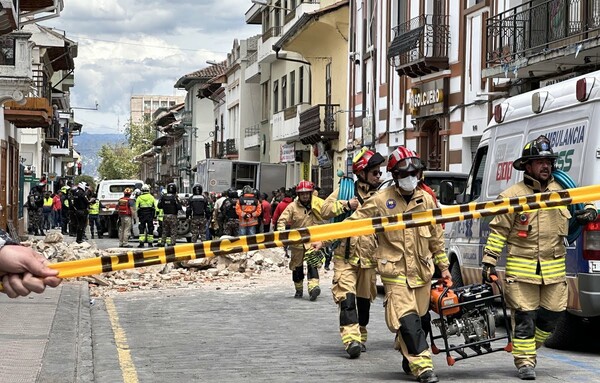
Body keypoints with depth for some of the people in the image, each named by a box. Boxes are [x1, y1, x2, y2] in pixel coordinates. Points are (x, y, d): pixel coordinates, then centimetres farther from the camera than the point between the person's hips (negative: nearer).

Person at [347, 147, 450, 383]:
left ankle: (409, 359, 30)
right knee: (407, 319, -16)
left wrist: (443, 266, 18)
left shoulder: (426, 199, 7)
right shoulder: (380, 200, -5)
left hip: (422, 270, 5)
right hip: (395, 270, -4)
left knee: (418, 317, 12)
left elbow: (436, 236, 15)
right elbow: (354, 222, 0)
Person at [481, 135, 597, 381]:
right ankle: (525, 362, 8)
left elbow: (583, 200, 25)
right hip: (521, 269, -4)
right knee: (524, 316, -3)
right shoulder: (512, 196, -4)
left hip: (554, 268, 4)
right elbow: (498, 231, -1)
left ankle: (527, 348, 31)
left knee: (551, 313, 8)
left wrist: (589, 211, 1)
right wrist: (489, 261, -5)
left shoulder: (561, 191, 7)